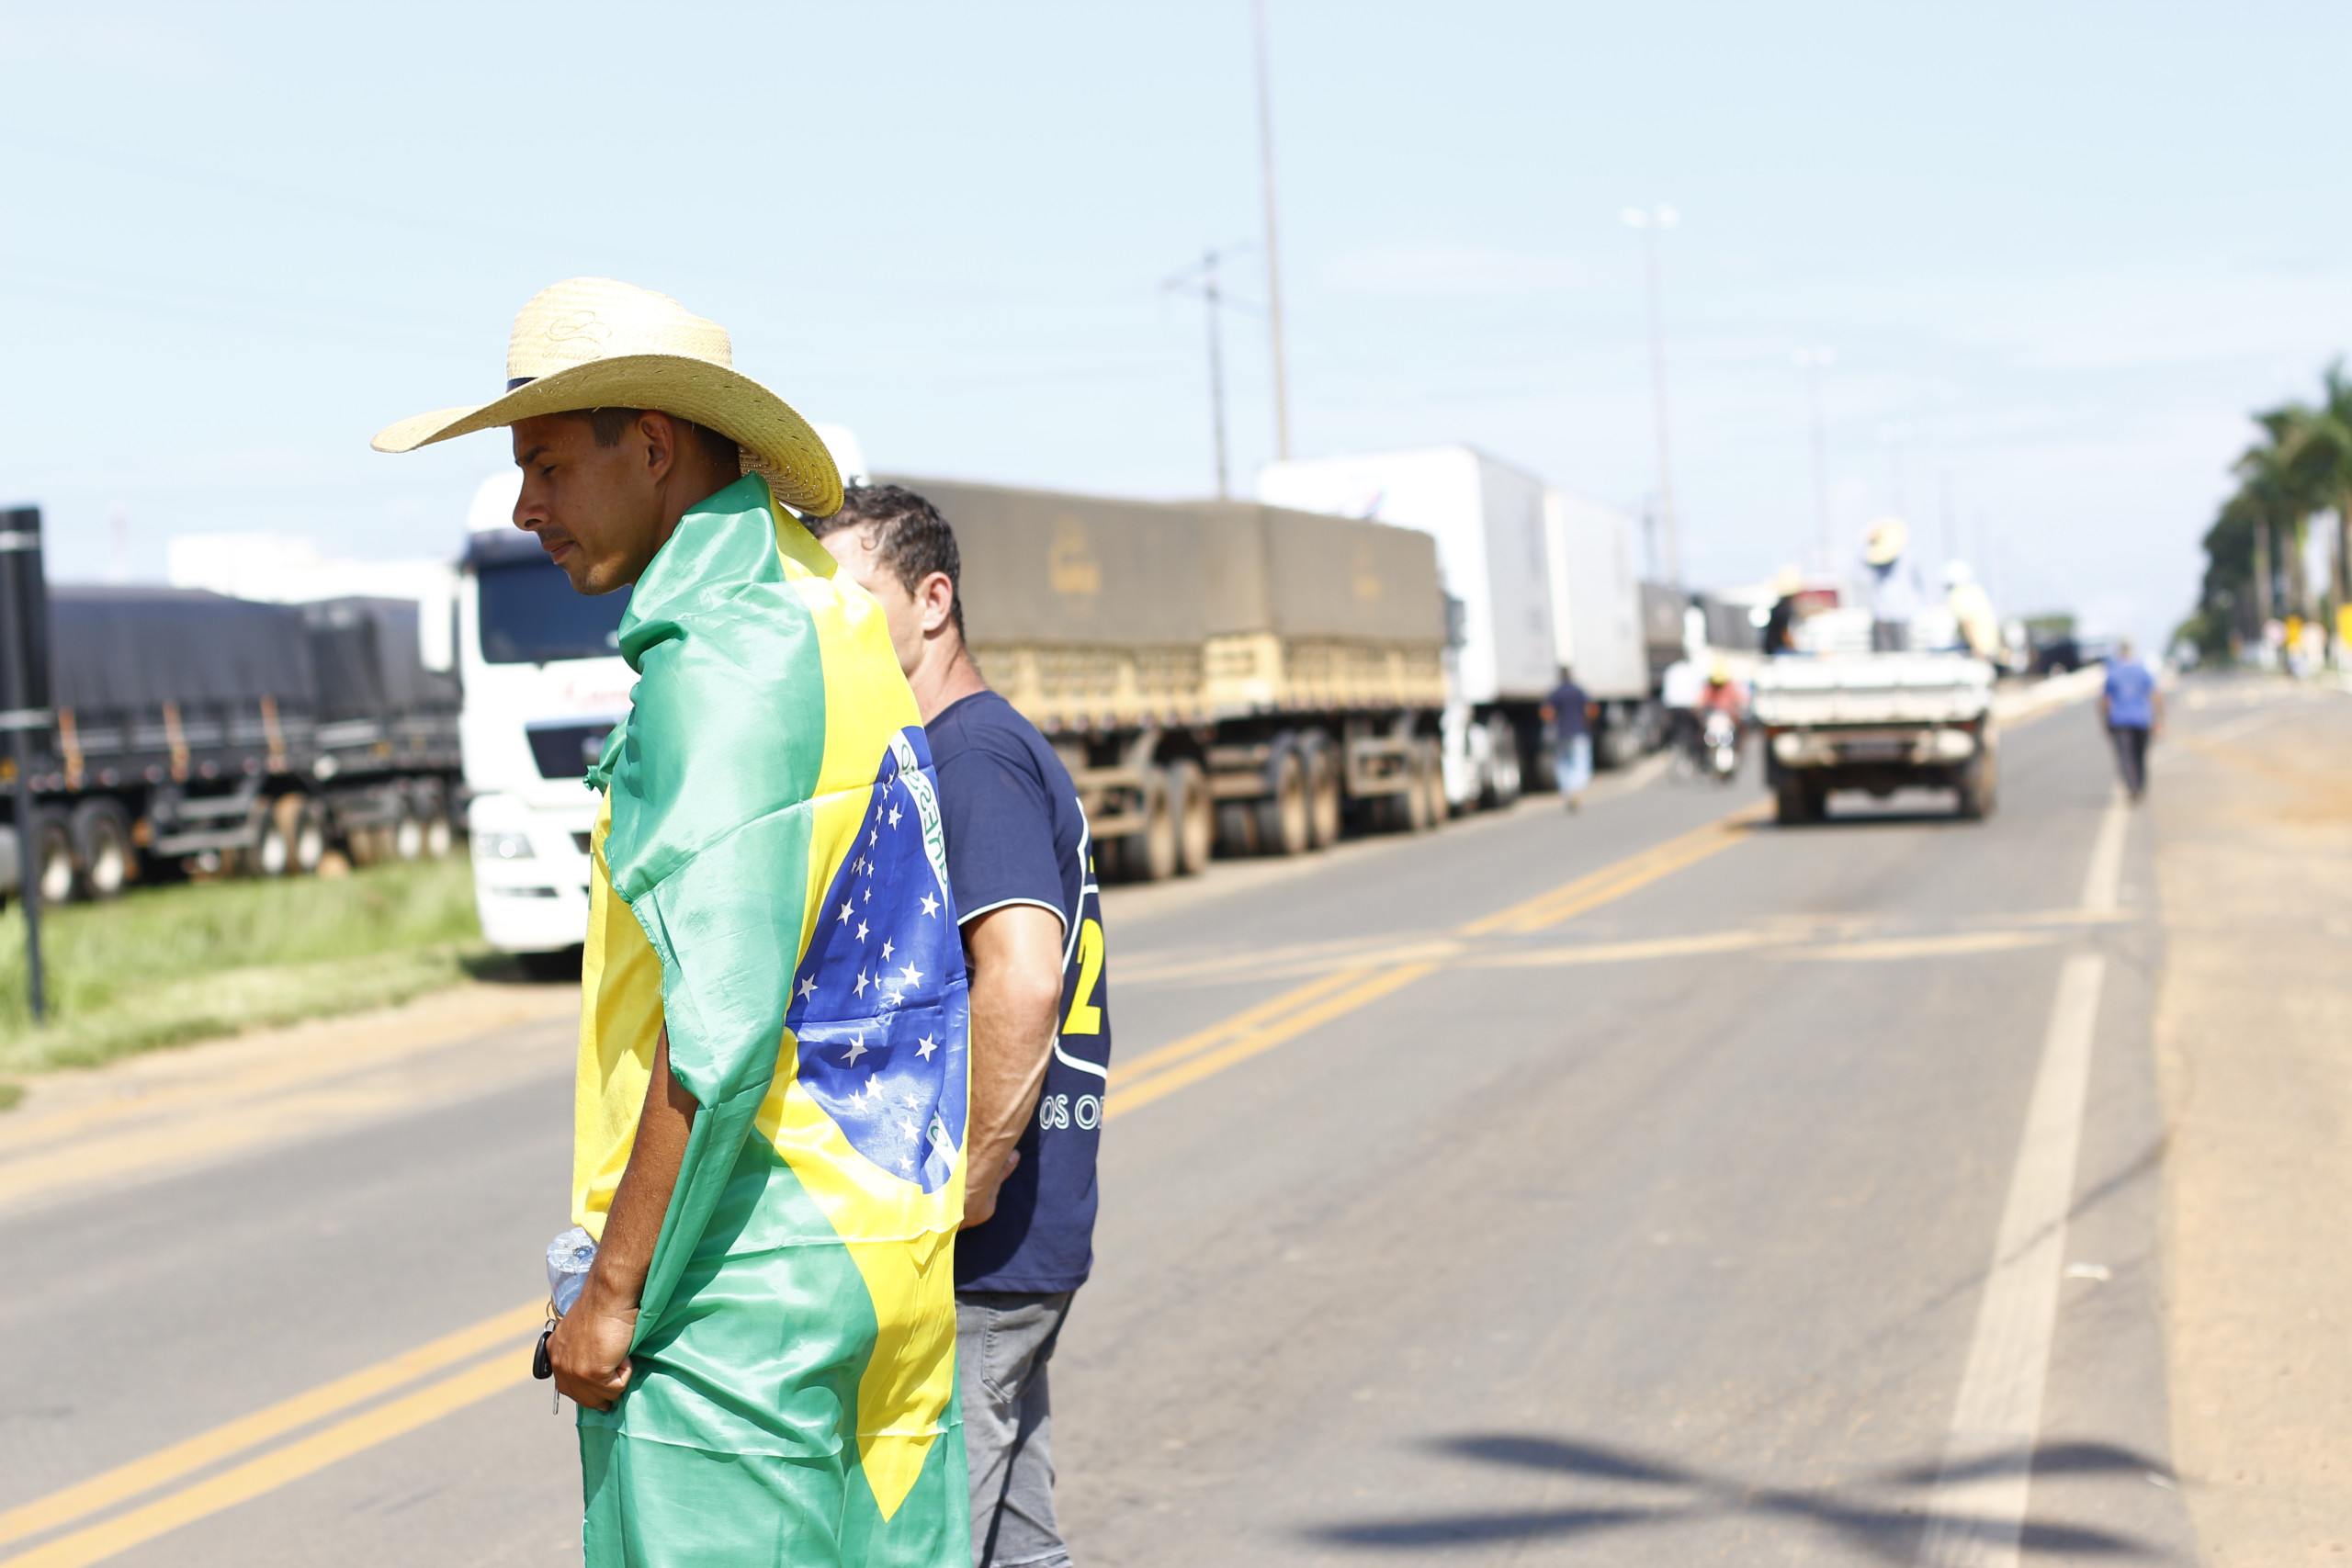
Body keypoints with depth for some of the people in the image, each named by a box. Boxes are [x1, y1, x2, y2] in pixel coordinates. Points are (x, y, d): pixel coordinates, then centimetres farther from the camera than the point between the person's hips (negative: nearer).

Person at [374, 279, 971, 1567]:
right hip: (892, 1250, 9)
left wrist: (613, 1291, -16)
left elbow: (718, 1024, -23)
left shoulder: (715, 661, -17)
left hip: (741, 1268, -9)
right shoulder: (832, 615, 13)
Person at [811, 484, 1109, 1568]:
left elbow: (1022, 979, -28)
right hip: (1025, 1254, 10)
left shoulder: (967, 758, -15)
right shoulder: (1010, 747, 18)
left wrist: (968, 1184, -21)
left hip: (965, 1263, -10)